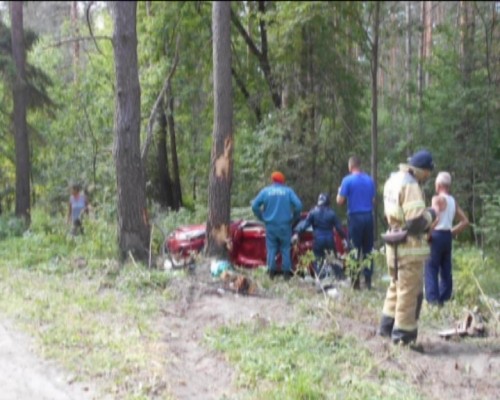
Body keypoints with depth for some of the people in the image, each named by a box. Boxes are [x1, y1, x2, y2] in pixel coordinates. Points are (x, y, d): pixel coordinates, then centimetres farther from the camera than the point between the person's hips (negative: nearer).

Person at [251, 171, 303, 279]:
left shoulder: (265, 191, 3)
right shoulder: (288, 191, 2)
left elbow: (255, 206, -3)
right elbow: (298, 205, -8)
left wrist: (262, 217, 8)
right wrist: (294, 218, 5)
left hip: (270, 225, 0)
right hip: (285, 225, 0)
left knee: (271, 248, 7)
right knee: (285, 249, 7)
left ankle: (271, 271, 5)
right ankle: (286, 272, 6)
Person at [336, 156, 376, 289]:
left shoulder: (347, 180, -7)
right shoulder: (370, 180, 7)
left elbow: (340, 201, -7)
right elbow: (373, 199, 14)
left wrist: (340, 191, 12)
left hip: (355, 217, -4)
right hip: (368, 216, 4)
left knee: (355, 249, 1)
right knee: (368, 249, 9)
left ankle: (356, 280, -1)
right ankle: (368, 280, 10)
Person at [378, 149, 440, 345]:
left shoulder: (393, 180, 10)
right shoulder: (410, 185, -20)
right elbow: (417, 220, -24)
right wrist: (432, 213, -5)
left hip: (394, 243, 9)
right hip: (410, 246, -9)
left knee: (397, 285, 22)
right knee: (410, 291, 2)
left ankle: (387, 325, 29)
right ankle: (403, 333, 9)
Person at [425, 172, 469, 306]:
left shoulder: (437, 199, -10)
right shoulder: (453, 201, 13)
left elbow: (435, 219, -25)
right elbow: (465, 221, 15)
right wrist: (452, 232, 16)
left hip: (437, 235, -8)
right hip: (448, 236, 8)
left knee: (431, 268, -6)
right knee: (445, 270, 12)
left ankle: (433, 299, -12)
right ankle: (444, 298, 15)